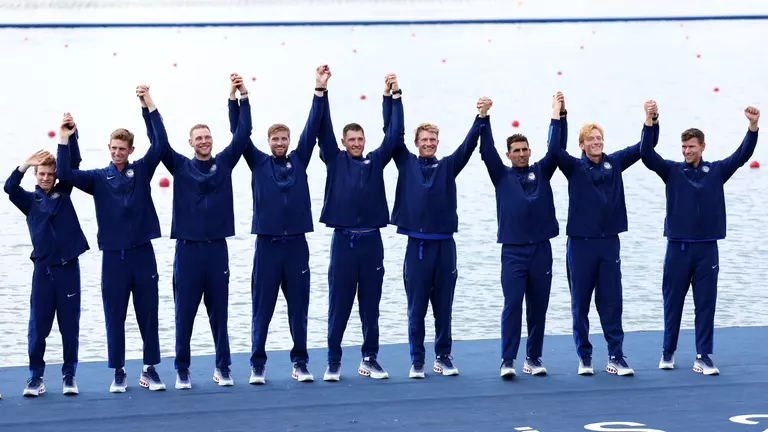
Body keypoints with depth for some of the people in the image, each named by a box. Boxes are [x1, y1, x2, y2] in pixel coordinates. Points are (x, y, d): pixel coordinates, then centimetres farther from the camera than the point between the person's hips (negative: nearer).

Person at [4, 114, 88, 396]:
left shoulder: (63, 192, 9)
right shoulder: (29, 200, 7)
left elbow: (73, 165, -1)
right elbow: (9, 188, -11)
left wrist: (69, 137, -17)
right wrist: (25, 164, -26)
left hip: (68, 266, 0)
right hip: (43, 268, 0)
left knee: (70, 325, 3)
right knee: (38, 326, -1)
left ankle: (69, 374, 11)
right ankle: (36, 376, 6)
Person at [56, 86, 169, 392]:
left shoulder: (141, 171, 5)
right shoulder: (98, 178, 4)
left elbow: (161, 143, -6)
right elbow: (64, 173, -7)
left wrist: (149, 104, -13)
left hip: (142, 253, 0)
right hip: (113, 256, 0)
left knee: (148, 315, 5)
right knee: (114, 317, 4)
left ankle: (150, 370, 13)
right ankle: (118, 373, 13)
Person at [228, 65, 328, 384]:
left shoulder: (299, 160, 9)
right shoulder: (258, 163, 5)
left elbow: (313, 126, 4)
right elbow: (239, 132, -2)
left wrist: (320, 89, -4)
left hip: (296, 244, 2)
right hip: (267, 244, -2)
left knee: (299, 307, 6)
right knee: (262, 307, 2)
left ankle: (300, 363, 13)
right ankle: (258, 364, 8)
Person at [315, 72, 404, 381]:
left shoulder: (376, 162, 10)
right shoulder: (335, 161, 7)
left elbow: (394, 133, 5)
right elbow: (324, 129, 0)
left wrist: (392, 96, 0)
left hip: (371, 241, 2)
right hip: (343, 240, -2)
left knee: (371, 306, 7)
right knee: (338, 306, 1)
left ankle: (370, 360, 15)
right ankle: (333, 362, 9)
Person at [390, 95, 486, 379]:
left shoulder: (447, 166, 10)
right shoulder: (407, 163, 8)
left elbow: (468, 145, 0)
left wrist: (481, 118, -13)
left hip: (444, 245, 1)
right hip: (417, 245, -1)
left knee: (443, 307, 6)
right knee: (416, 308, 2)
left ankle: (443, 357, 15)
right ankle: (417, 361, 8)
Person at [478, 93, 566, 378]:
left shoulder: (541, 172, 11)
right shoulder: (502, 175, 7)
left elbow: (556, 148, 1)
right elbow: (487, 150, -4)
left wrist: (558, 115, -7)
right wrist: (484, 117, -15)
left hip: (541, 249, 2)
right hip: (513, 251, -2)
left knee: (538, 308, 6)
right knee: (512, 305, -9)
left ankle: (534, 359, 14)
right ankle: (507, 361, -8)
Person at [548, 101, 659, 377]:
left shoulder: (615, 163, 8)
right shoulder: (574, 167, -1)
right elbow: (555, 149, -18)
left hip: (610, 242, 2)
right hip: (581, 242, -2)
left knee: (612, 302, 2)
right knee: (581, 302, 4)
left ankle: (616, 357, 5)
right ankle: (584, 356, 13)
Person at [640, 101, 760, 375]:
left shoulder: (716, 171, 5)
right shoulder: (672, 171, 2)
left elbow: (742, 155, -5)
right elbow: (647, 155, -12)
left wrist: (753, 126, -19)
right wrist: (650, 122, -26)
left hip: (707, 249, 1)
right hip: (678, 247, 0)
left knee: (705, 305, 1)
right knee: (673, 303, 7)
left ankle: (703, 357, 5)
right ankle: (668, 352, 21)